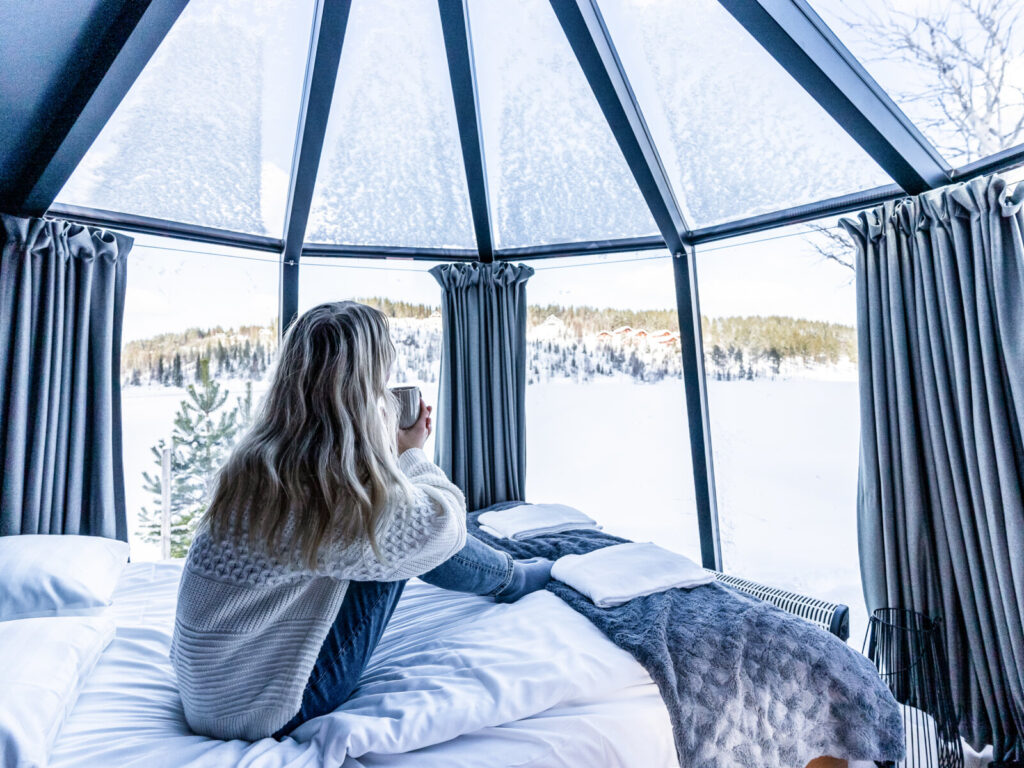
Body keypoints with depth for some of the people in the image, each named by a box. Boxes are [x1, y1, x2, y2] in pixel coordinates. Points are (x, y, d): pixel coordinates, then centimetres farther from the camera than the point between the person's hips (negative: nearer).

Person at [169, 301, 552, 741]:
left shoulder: (258, 459, -10)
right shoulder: (343, 497, -34)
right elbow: (448, 519, -14)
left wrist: (399, 449, 7)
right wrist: (409, 452, -1)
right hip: (261, 717, -7)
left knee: (397, 524, 7)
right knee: (409, 536, -7)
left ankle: (509, 573, 33)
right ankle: (511, 578, 24)